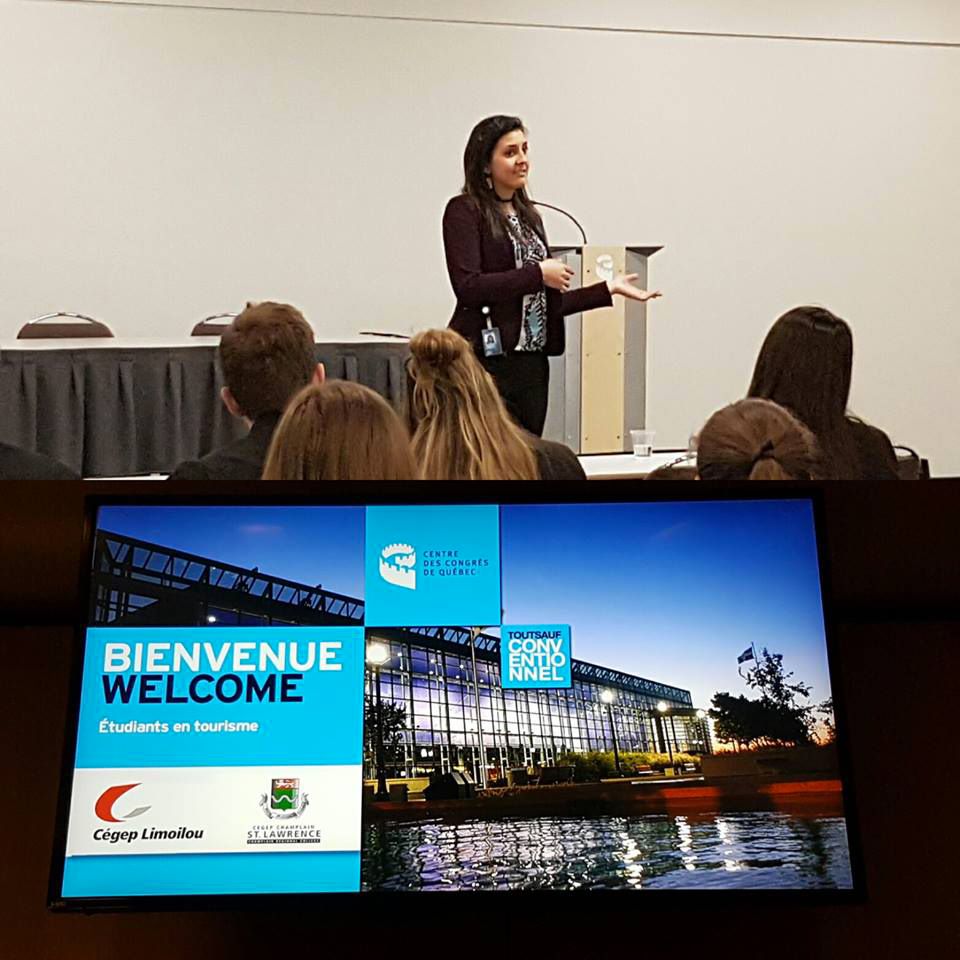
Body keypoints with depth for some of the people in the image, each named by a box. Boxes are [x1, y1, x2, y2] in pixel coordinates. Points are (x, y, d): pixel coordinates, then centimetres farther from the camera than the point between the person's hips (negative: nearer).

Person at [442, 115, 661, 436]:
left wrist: (609, 288, 15)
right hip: (486, 363, -7)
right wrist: (538, 274, -13)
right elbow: (468, 287, -16)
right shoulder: (464, 211, -3)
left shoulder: (528, 215, 18)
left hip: (533, 363, 7)